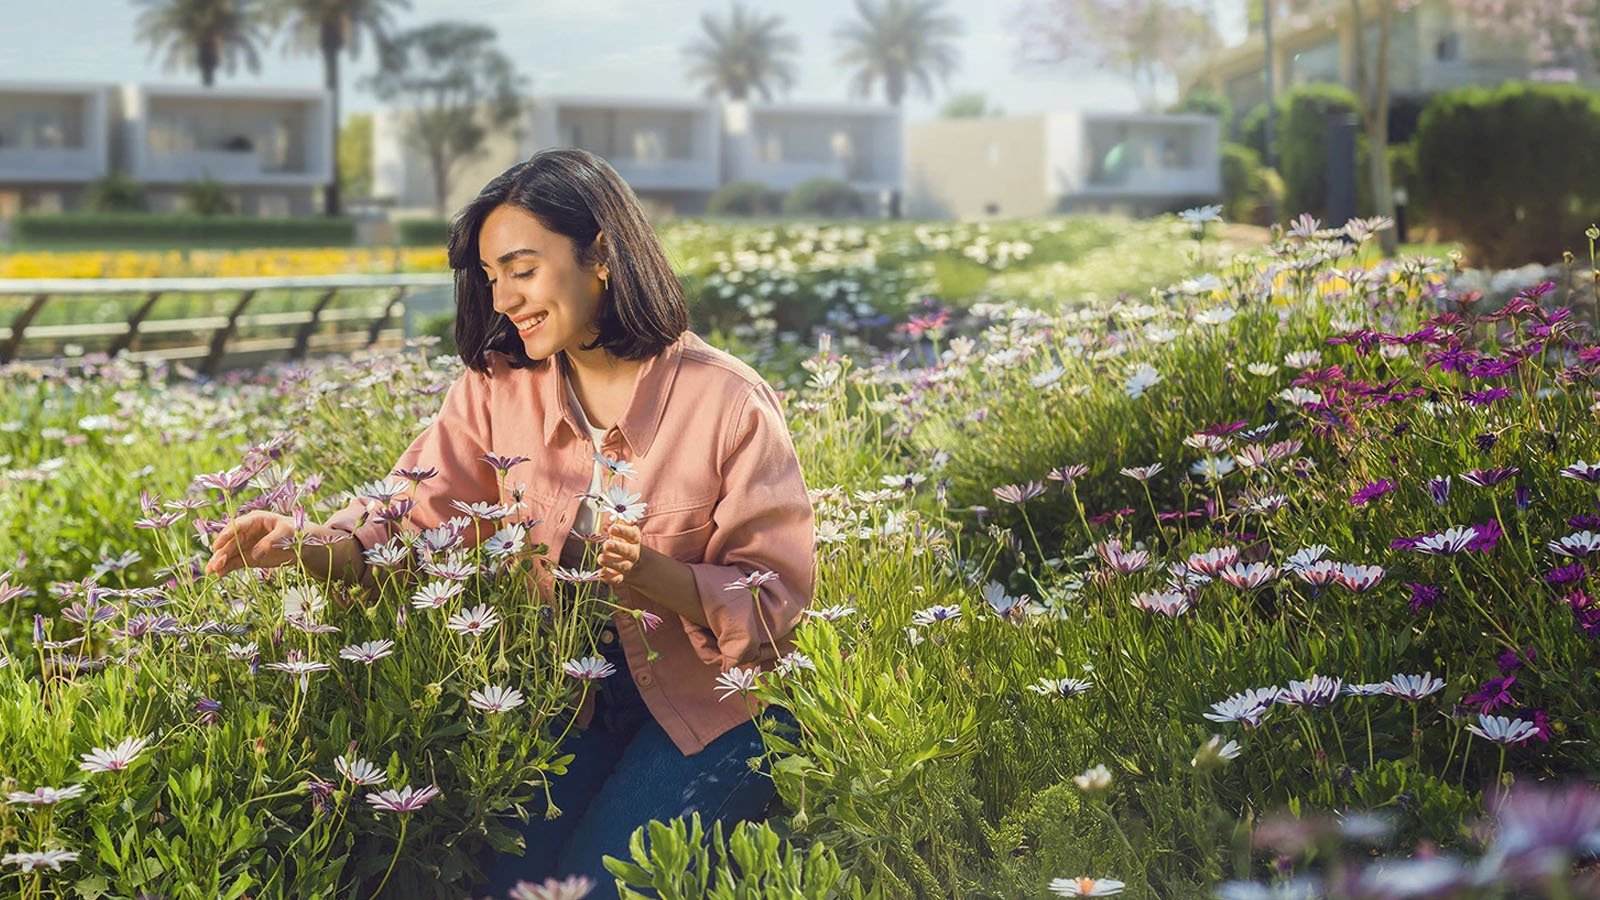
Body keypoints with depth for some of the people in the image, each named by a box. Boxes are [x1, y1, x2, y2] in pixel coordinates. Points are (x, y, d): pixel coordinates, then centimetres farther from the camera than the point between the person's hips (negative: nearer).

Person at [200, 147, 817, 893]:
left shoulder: (730, 403, -14)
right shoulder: (496, 389, -1)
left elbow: (779, 599, -13)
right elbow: (415, 522, -10)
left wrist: (658, 578, -31)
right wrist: (310, 546, -31)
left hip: (714, 706, -3)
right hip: (575, 702, 4)